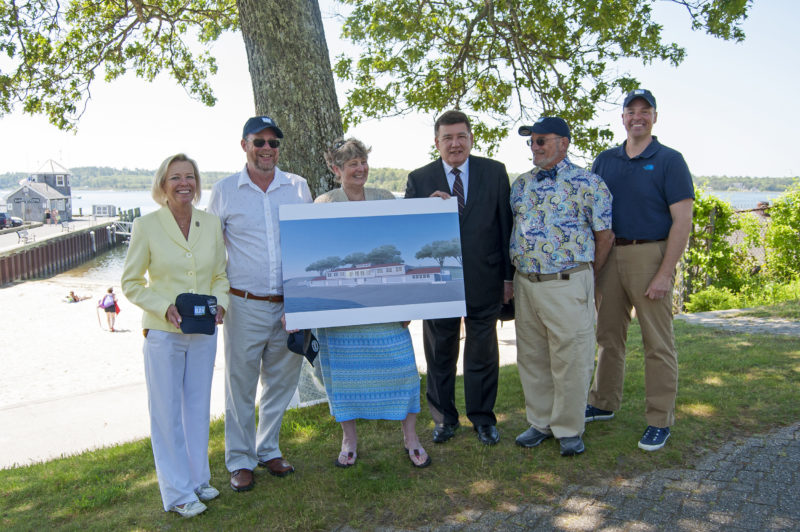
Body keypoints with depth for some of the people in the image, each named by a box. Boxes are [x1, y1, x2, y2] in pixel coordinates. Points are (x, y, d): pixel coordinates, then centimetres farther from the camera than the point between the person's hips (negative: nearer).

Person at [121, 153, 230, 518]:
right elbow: (130, 282, -3)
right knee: (167, 412, 5)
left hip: (204, 332, 4)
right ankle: (177, 492, 20)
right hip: (163, 333, -3)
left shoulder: (211, 224, 1)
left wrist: (219, 304, -9)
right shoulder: (146, 226, -8)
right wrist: (165, 308, -17)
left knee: (198, 408, 15)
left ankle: (198, 479, 33)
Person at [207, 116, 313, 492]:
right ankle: (240, 461, 22)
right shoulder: (224, 191, 0)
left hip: (290, 306, 3)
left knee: (281, 382, 14)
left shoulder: (298, 187, 6)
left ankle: (268, 450, 32)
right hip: (245, 306, -2)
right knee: (240, 384, 6)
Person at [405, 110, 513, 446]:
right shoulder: (419, 179, 1)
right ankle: (444, 418, 31)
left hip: (484, 279, 0)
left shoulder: (495, 172, 2)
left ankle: (483, 418, 29)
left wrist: (509, 275, 0)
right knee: (440, 355, 13)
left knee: (483, 353, 12)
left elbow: (506, 226, 2)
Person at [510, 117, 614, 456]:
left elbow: (605, 237, -1)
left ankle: (569, 429, 18)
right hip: (525, 284, 5)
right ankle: (540, 422, 27)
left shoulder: (588, 184, -4)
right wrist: (517, 275, 12)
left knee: (570, 361, 2)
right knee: (531, 359, 12)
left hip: (567, 285, -5)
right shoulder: (521, 184, 12)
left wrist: (583, 275, 6)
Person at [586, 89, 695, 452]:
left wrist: (665, 273, -16)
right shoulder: (605, 161, 12)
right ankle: (603, 404, 28)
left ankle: (659, 422, 11)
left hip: (649, 255, -5)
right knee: (608, 335, 14)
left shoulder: (669, 161, -3)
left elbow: (682, 221, -9)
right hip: (609, 255, 5)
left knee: (658, 342, 1)